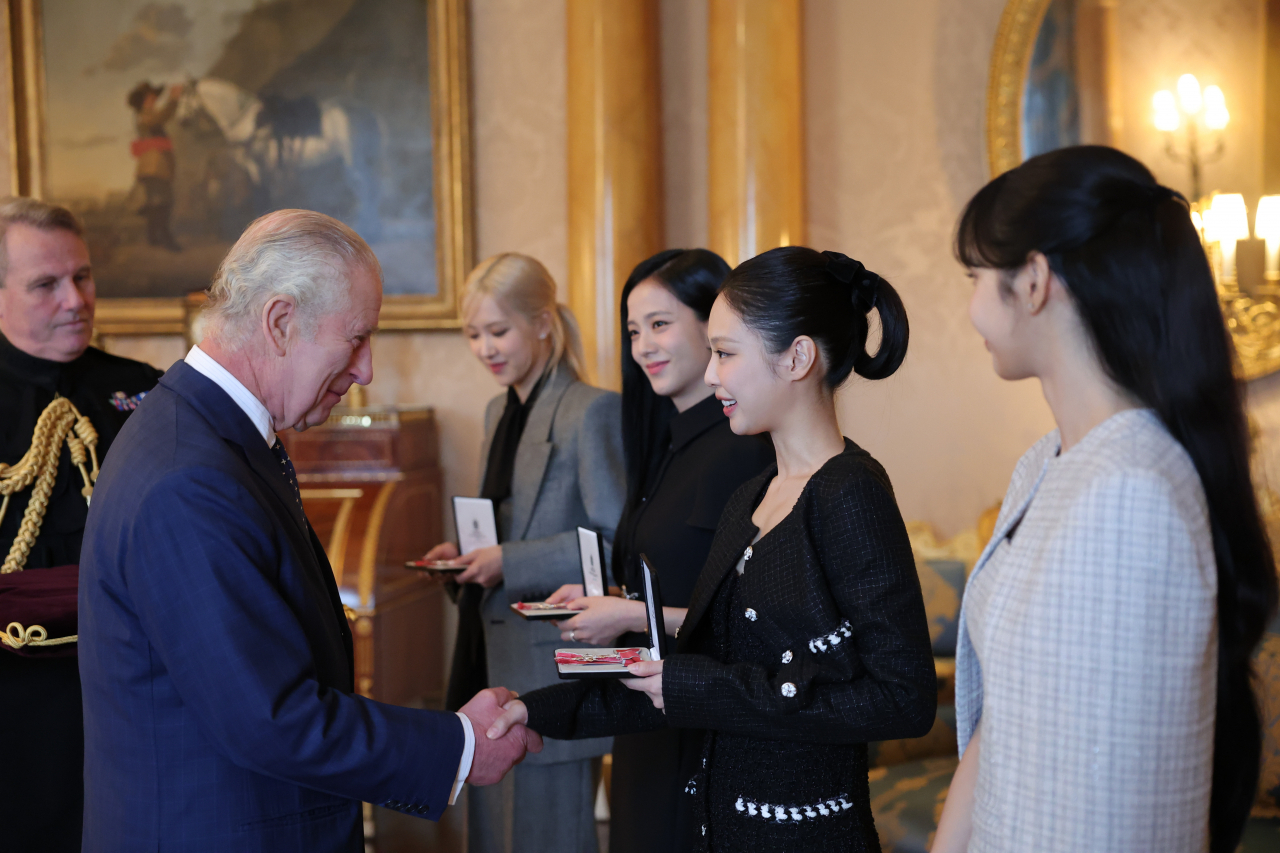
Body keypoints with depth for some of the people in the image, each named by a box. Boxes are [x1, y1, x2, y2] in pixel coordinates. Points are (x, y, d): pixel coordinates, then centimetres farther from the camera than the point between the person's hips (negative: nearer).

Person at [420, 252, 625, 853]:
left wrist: (510, 564, -21)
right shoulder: (499, 413, 14)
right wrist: (467, 554, 4)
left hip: (553, 670, -8)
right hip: (492, 663, 8)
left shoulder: (593, 411, -13)